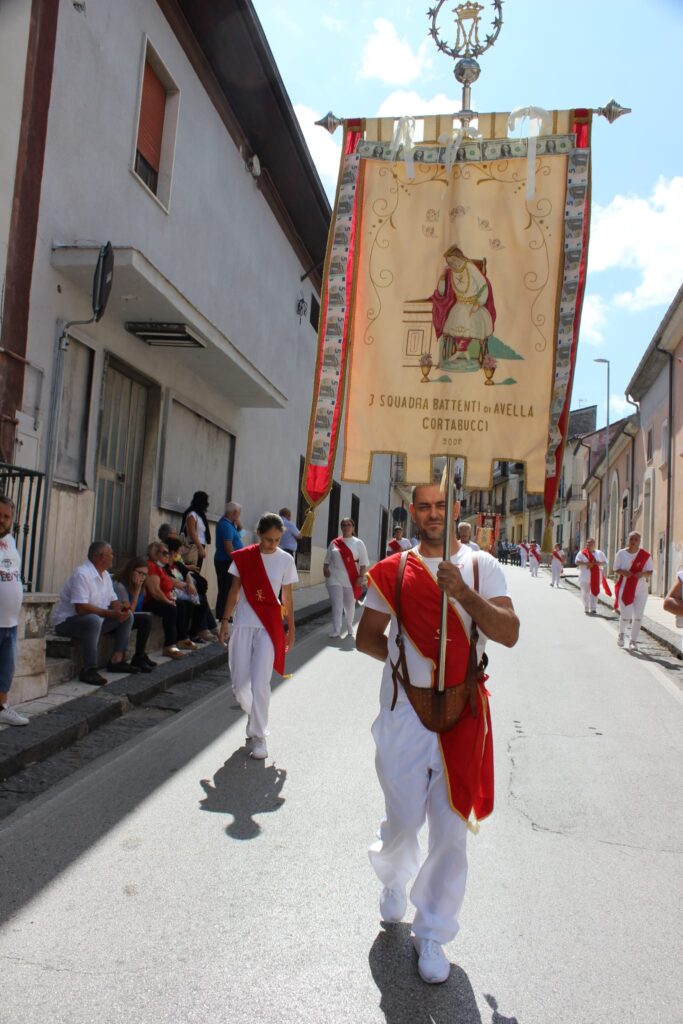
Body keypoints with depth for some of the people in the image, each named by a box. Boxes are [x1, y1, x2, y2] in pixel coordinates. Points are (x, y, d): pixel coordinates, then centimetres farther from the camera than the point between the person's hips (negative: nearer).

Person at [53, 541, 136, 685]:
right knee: (94, 619, -39)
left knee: (127, 615, 2)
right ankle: (89, 670, -32)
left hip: (94, 619, 10)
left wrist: (121, 608, -13)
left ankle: (117, 660, 1)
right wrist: (110, 613, -29)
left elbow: (113, 600, 11)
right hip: (66, 622, -10)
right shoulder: (82, 574, -22)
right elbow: (81, 608, -30)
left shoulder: (105, 575, 8)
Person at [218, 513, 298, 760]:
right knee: (239, 682, 5)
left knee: (260, 683, -7)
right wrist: (225, 620, 5)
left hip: (269, 626, -2)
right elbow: (234, 590, 7)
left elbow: (287, 597, 6)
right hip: (243, 623, 2)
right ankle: (254, 717, 35)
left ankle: (258, 735, 8)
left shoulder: (285, 560, -1)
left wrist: (291, 629, 8)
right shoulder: (243, 557, 0)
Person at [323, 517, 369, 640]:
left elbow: (364, 562, 0)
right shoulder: (334, 543, 8)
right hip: (334, 579, 1)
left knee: (350, 606, 10)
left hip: (351, 580, -1)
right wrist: (325, 568, -4)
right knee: (337, 605, -5)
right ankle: (336, 632, -5)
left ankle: (350, 631, 28)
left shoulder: (358, 543, 3)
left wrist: (361, 577, -10)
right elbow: (327, 560, 15)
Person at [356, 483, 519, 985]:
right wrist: (405, 657, -3)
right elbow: (367, 637, 10)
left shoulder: (481, 566, -1)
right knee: (404, 821, 9)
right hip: (404, 712, 1)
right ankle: (393, 877, 45)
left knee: (451, 830, 6)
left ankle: (432, 934, 28)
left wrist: (463, 592, -24)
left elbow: (509, 633, -12)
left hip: (462, 715, 0)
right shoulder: (393, 570, 2)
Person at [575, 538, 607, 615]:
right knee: (585, 592, 4)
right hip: (585, 576, -1)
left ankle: (593, 609, -2)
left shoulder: (599, 553, 8)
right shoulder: (582, 553, 2)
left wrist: (597, 563, -12)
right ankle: (586, 609, 14)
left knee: (594, 591, -4)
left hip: (595, 576, 1)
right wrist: (586, 563, -20)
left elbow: (605, 562, 7)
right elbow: (577, 562, -6)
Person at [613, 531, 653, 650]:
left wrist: (643, 574, -18)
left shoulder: (646, 555, 0)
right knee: (625, 615, -3)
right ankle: (621, 633, 27)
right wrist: (623, 572, -17)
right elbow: (616, 569, 5)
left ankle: (633, 641, 13)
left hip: (641, 590, 1)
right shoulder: (621, 553, 1)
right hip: (625, 588, -1)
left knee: (638, 617, 0)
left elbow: (650, 571, 4)